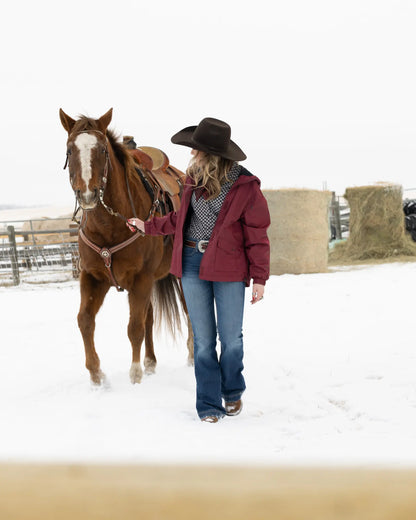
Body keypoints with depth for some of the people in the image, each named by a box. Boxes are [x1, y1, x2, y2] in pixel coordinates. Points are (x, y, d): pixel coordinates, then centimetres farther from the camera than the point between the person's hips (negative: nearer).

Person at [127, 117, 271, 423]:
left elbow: (257, 234, -6)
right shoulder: (195, 178, 6)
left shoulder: (246, 187, -9)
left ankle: (232, 392, 30)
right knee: (203, 339, 6)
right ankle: (209, 405, 14)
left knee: (231, 338, 3)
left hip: (228, 267, -4)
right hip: (192, 263, 4)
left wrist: (260, 277, -8)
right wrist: (149, 226, 26)